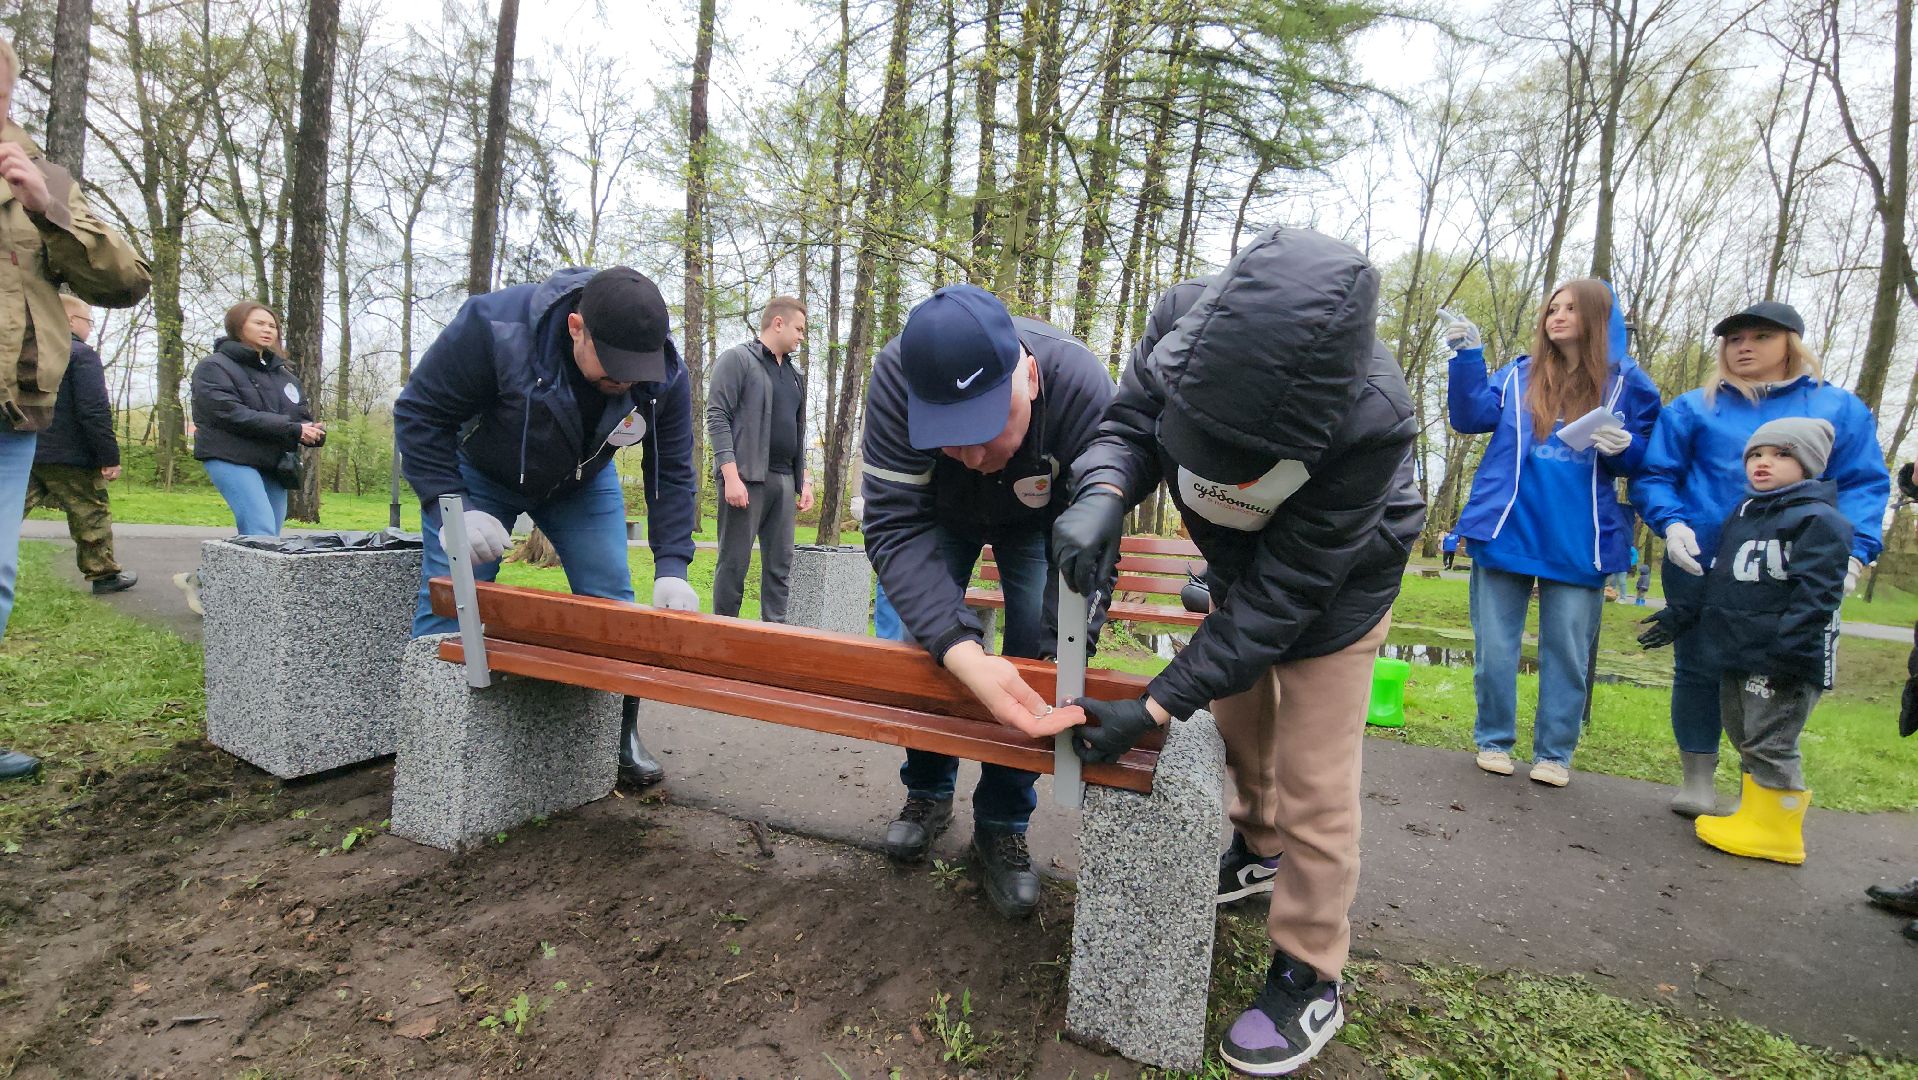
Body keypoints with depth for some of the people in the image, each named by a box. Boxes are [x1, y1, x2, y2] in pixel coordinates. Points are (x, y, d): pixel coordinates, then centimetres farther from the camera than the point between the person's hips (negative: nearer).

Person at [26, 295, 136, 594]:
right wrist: (110, 456, -16)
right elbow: (95, 411, -19)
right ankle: (104, 574, 13)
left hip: (25, 451, 7)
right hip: (68, 455, -7)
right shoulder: (82, 354, -11)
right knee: (91, 515, 5)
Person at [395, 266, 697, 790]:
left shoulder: (665, 376, -28)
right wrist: (452, 507, -34)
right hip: (479, 473, -2)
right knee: (446, 606, -7)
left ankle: (622, 735, 12)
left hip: (584, 483, 2)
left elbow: (671, 474, -19)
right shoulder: (494, 327, -37)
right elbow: (418, 413, -24)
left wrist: (670, 568, -29)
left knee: (613, 606, -5)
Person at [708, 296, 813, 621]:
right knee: (734, 563, -2)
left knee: (780, 564, 6)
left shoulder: (795, 375, 21)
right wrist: (731, 476, -17)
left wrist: (804, 481, 16)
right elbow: (717, 418, -8)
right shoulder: (737, 359, 0)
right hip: (746, 478, -7)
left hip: (784, 480, 7)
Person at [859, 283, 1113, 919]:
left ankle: (1001, 829, 10)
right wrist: (963, 653, -55)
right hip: (943, 512, 1)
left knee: (1034, 660, -10)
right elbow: (896, 526, -41)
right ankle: (929, 794, 22)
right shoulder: (896, 379, -39)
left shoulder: (1082, 389, -41)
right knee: (922, 638, -5)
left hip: (1039, 520, -1)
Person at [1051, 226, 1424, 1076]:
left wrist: (1154, 711, -36)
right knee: (1238, 716, 24)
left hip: (1335, 586, -5)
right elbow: (1129, 421, -18)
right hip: (1240, 566, 6)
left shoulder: (1372, 423, -43)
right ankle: (1257, 845, 52)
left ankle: (1308, 983, 19)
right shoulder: (1185, 322, -32)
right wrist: (1103, 494, -44)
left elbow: (1279, 598, -37)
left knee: (1313, 786, -2)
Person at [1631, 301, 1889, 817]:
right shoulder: (1695, 407, 4)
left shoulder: (1840, 408, 7)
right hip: (1701, 567, 0)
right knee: (1697, 672, 7)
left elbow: (1863, 484, 5)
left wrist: (1853, 551, -10)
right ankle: (1697, 780, 21)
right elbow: (1652, 476, 3)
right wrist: (1671, 523, -15)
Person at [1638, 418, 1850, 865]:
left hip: (1784, 660, -8)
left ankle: (1775, 831, 7)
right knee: (1744, 738, 14)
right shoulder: (1740, 517, 16)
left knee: (1769, 742, -3)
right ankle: (1758, 812, 25)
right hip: (1737, 654, 9)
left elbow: (1817, 594, -18)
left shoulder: (1818, 520, -9)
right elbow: (1716, 581, 23)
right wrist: (1678, 617, 18)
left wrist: (1787, 652, -25)